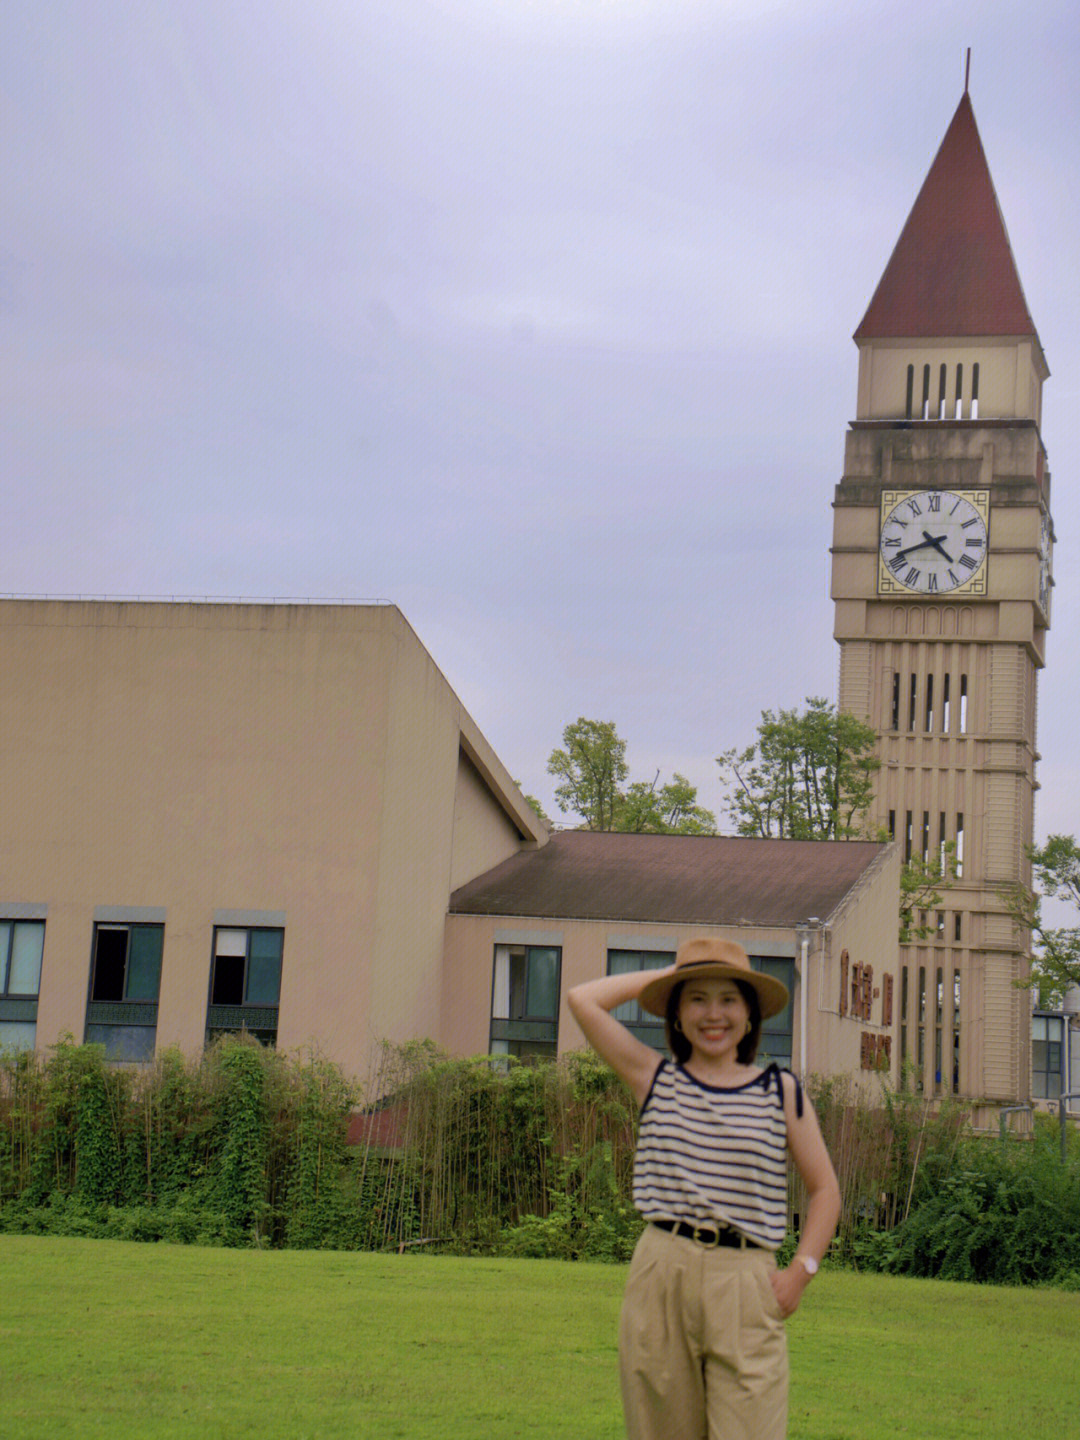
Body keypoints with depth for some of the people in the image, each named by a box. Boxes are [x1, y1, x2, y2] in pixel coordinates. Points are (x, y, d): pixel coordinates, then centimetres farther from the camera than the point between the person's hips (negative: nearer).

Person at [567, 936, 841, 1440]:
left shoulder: (782, 1092, 9)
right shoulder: (655, 1078, 9)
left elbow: (824, 1189, 14)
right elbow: (583, 999, 3)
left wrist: (801, 1271, 3)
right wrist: (666, 976, 12)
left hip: (746, 1285, -1)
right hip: (660, 1278, 1)